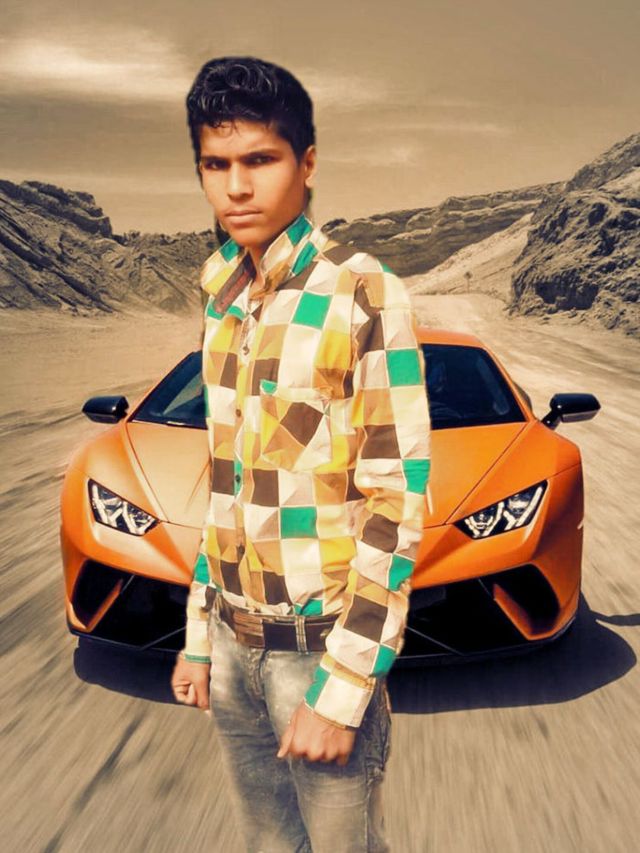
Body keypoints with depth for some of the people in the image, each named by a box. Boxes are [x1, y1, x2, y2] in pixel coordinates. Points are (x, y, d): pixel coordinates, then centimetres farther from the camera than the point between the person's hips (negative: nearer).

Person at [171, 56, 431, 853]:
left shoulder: (363, 294, -14)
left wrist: (342, 689, -16)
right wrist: (200, 635, 12)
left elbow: (396, 501, -16)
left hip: (319, 643, -5)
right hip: (233, 645, 6)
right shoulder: (222, 300, 6)